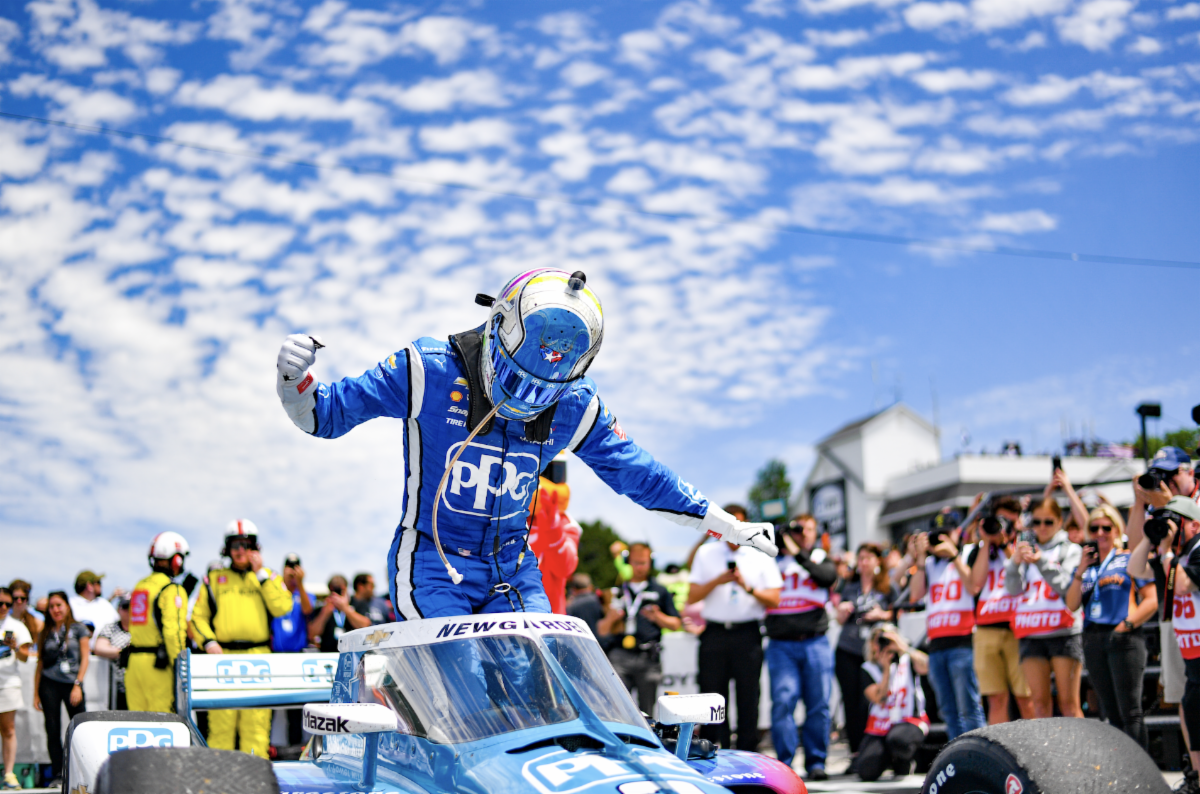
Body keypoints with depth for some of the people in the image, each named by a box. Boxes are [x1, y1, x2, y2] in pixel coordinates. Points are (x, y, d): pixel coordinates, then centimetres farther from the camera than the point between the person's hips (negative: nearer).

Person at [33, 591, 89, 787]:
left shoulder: (78, 629, 6)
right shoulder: (46, 633, 13)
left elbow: (84, 659, 1)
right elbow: (40, 664, 13)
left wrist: (78, 685, -9)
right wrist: (36, 693, 8)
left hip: (72, 683, -2)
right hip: (49, 684, 2)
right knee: (53, 732, -1)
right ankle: (57, 775, 5)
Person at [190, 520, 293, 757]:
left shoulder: (268, 577, 15)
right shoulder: (214, 579, 16)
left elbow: (282, 607, -3)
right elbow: (198, 616, 14)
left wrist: (260, 572, -3)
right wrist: (208, 641, -4)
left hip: (258, 657, 0)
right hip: (223, 656, 0)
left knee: (256, 719, -5)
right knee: (221, 720, -3)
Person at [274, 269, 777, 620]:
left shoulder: (574, 409, -2)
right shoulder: (429, 372, -14)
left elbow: (639, 475, 9)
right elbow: (325, 415, -8)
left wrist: (732, 529, 12)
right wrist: (294, 380, -32)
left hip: (513, 571, 4)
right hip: (430, 565, -4)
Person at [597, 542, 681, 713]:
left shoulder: (660, 592, 15)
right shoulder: (617, 591, 16)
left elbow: (676, 625, 13)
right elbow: (602, 631, 15)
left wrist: (658, 617, -6)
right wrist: (610, 619, -6)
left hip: (649, 659, 0)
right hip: (620, 656, 0)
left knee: (646, 712, 1)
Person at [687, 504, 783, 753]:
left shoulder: (761, 557, 7)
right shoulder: (706, 554, 10)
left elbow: (774, 600, 1)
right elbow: (692, 597, 5)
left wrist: (748, 587, -14)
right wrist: (717, 581, -10)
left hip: (748, 635, -1)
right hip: (715, 634, 1)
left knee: (748, 699, -1)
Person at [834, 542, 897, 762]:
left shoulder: (887, 588, 7)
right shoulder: (849, 587, 16)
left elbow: (897, 614, 11)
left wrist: (882, 615, -7)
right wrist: (843, 611, -2)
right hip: (847, 652, 3)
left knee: (867, 703, -11)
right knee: (851, 702, 1)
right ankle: (855, 753, 7)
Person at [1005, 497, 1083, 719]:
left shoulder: (1070, 550, 10)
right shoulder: (1026, 548, 17)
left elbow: (1065, 585, -6)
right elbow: (1012, 588, 4)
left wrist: (1041, 562, -20)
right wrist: (1016, 562, -15)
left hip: (1064, 631, -3)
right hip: (1031, 634, 3)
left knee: (1068, 702, -8)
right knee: (1040, 702, -2)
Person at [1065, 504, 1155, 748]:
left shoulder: (1130, 560, 4)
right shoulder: (1087, 565, 17)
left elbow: (1152, 600, -3)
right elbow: (1072, 604, 7)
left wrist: (1128, 624, -12)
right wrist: (1081, 571, -2)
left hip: (1124, 639, -5)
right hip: (1093, 641, 5)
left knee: (1130, 712, -9)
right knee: (1111, 712, 8)